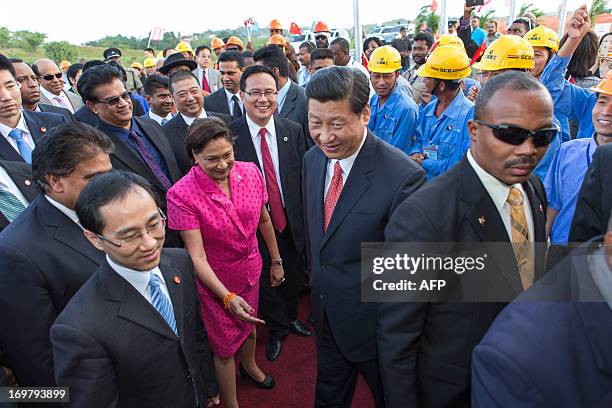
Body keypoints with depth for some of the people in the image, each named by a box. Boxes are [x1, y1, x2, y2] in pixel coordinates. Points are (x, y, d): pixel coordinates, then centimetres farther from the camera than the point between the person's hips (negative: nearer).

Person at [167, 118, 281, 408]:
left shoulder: (250, 172, -13)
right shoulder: (182, 195, -26)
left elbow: (264, 220, 1)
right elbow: (197, 257, -25)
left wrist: (276, 261, 9)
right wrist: (227, 297, -33)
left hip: (250, 269, 5)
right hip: (214, 281, -4)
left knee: (249, 323, 29)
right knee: (225, 344, 15)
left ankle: (249, 365, 63)